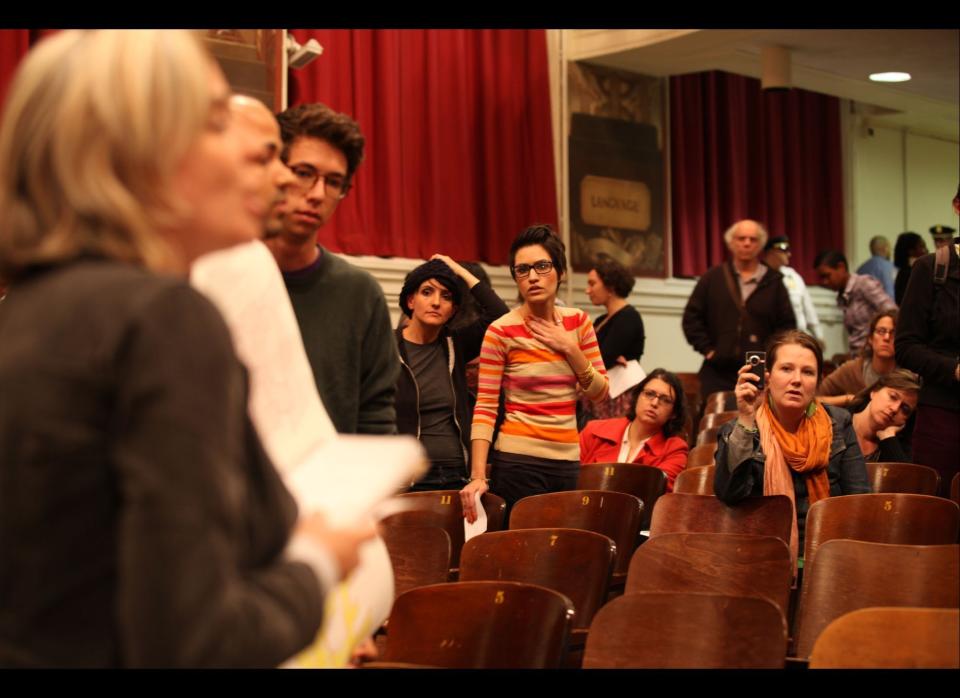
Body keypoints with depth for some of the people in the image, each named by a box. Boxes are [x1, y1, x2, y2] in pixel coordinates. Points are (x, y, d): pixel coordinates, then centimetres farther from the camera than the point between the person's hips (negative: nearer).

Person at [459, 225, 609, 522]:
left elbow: (600, 392, 7)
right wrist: (478, 476, -19)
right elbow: (485, 407, -11)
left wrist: (571, 350, -8)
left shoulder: (578, 322, 5)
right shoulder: (502, 331, -9)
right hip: (518, 463, -5)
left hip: (568, 461, 5)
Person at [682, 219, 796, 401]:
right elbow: (691, 317, 9)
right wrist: (707, 349, 1)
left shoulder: (774, 282, 8)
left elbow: (787, 324, 8)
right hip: (718, 372, 0)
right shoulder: (713, 278, 9)